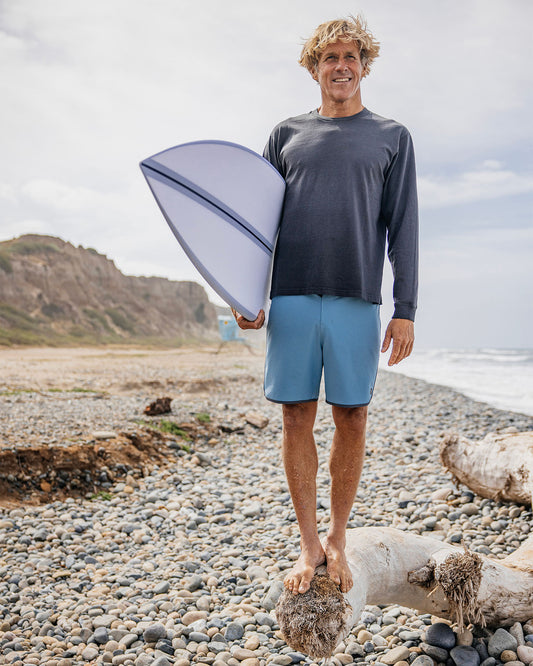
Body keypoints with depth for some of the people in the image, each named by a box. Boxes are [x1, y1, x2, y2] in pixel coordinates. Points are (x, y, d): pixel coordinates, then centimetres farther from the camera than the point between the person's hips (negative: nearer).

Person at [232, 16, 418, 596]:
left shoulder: (392, 137, 13)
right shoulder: (287, 134, 16)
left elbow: (402, 228, 6)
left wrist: (405, 310, -2)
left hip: (356, 300, -1)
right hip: (291, 297, 1)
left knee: (351, 419, 2)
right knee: (297, 418, 1)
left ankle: (338, 538, 19)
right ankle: (308, 544, 14)